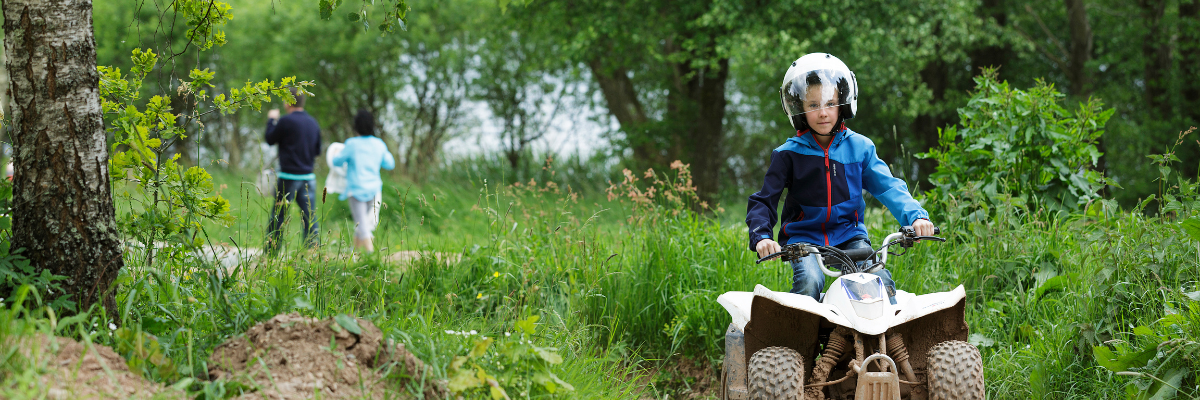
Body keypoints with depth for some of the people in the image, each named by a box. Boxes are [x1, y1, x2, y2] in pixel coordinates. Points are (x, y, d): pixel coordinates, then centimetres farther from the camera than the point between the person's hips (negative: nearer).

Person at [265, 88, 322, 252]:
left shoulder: (286, 121, -13)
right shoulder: (313, 123, 6)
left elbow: (270, 139, 1)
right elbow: (318, 150, 14)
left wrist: (271, 120, 15)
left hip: (288, 177, -5)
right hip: (308, 177, 5)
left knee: (278, 215, 4)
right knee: (310, 215, 5)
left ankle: (271, 250, 8)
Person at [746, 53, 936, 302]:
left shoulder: (859, 147, 4)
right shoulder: (789, 154, 0)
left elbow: (888, 186, -2)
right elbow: (764, 201, -1)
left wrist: (916, 216, -20)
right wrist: (761, 237, -21)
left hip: (849, 236, 2)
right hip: (803, 237, -2)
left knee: (880, 280, -22)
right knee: (809, 282, -31)